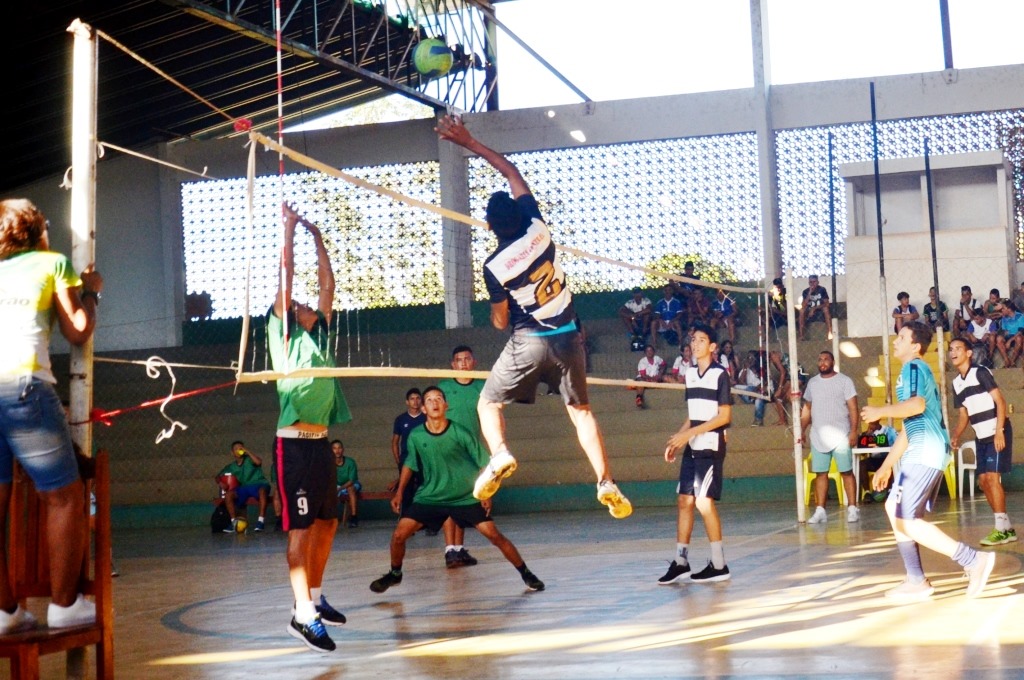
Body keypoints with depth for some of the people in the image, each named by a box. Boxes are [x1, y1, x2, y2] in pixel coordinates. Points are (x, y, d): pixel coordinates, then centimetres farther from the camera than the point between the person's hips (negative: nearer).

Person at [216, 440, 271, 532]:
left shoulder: (249, 459, 3)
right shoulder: (231, 467, 16)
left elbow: (258, 462, -18)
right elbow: (219, 476, 20)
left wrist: (247, 451, -14)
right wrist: (220, 482, -3)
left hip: (259, 484, -4)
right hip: (244, 487, 4)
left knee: (262, 490, -39)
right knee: (228, 494, -22)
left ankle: (260, 521, -37)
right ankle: (234, 523, -13)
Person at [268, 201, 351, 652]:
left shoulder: (319, 335, 17)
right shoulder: (282, 332, 1)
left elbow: (328, 284, 20)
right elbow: (286, 275, -3)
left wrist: (317, 239, 23)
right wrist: (288, 229, 0)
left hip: (320, 442, 8)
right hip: (294, 442, -7)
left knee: (327, 522, 11)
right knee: (301, 527, -10)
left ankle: (315, 598, 22)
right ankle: (303, 614, -13)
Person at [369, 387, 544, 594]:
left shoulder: (461, 434, -17)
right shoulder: (416, 436, -9)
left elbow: (484, 463, -7)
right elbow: (409, 464, 10)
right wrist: (399, 492, 7)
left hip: (466, 497, -2)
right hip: (429, 497, 2)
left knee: (493, 535, -11)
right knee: (399, 535, -8)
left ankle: (526, 574, 4)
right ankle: (394, 574, 19)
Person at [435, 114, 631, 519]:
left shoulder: (494, 266, -14)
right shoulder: (537, 228, -7)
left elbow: (500, 322, -1)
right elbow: (510, 171, 6)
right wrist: (468, 142, 10)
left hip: (528, 342, -4)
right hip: (567, 337, 4)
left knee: (489, 402, 13)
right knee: (581, 410, 11)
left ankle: (499, 454, -14)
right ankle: (606, 482, -1)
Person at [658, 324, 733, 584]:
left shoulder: (719, 374, -9)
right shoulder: (690, 373, 12)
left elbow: (724, 416, -13)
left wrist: (689, 434, -17)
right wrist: (677, 439, 8)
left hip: (710, 447, -7)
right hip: (692, 448, 7)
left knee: (704, 502, -8)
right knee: (684, 501, 5)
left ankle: (719, 565, -1)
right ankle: (680, 561, 10)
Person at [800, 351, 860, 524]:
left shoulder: (844, 381, -2)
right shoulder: (812, 383, 11)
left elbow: (852, 407, -6)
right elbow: (807, 408, 18)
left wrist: (854, 430, -14)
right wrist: (801, 430, 10)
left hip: (840, 435, -4)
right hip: (818, 436, 4)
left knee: (846, 471, -2)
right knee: (820, 473, 4)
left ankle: (852, 508, 2)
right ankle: (819, 511, 5)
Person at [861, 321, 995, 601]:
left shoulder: (913, 368, -7)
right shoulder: (916, 371, 24)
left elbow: (916, 405, -28)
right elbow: (909, 427, 28)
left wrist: (880, 411, -15)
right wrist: (886, 466, 29)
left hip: (925, 452, -10)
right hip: (925, 452, 10)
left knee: (906, 520, -12)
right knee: (894, 509, 15)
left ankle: (974, 560, -16)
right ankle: (916, 581, 14)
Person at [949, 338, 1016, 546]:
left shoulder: (980, 373, -11)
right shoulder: (956, 383, 11)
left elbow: (1000, 402, -15)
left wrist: (999, 432, -23)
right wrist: (956, 436, 1)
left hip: (997, 434, -8)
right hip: (981, 437, 8)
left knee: (992, 477, -14)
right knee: (983, 481, 6)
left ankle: (1001, 530, -11)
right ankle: (1007, 528, 14)